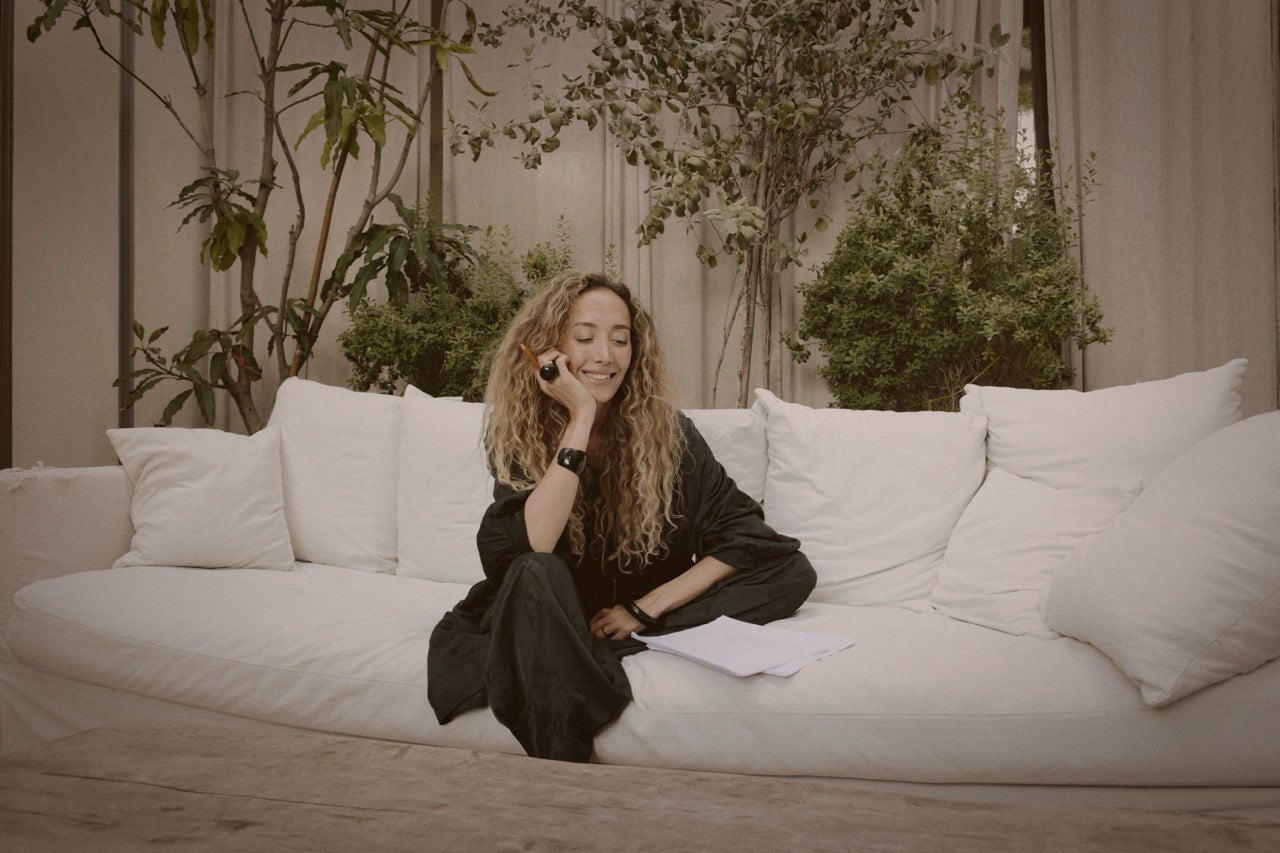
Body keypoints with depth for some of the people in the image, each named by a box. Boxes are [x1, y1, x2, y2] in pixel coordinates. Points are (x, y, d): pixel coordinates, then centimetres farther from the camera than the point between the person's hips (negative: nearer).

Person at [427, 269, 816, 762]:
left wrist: (646, 608, -17)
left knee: (794, 571, -16)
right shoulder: (518, 434, -10)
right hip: (553, 618, -2)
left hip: (642, 617, 2)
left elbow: (745, 540, -9)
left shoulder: (666, 430, -8)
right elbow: (530, 550, -28)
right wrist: (580, 419, -27)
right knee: (536, 575, -36)